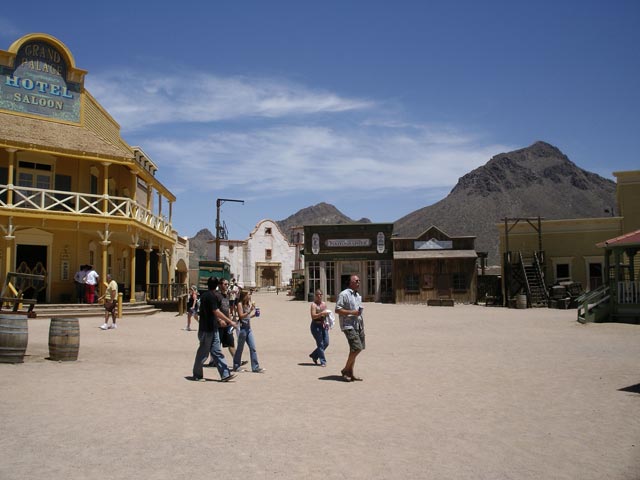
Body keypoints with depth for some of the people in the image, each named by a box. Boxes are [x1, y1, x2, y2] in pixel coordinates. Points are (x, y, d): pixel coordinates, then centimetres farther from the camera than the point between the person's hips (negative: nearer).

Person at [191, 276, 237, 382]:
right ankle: (197, 375, 16)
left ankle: (225, 374, 7)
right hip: (207, 330, -9)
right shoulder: (212, 296, -17)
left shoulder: (205, 295, 12)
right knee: (203, 353, 3)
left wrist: (220, 319, 29)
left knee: (217, 352, 6)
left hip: (212, 329, 9)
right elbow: (216, 312, -23)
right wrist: (229, 321, -19)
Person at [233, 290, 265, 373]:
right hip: (242, 327, -7)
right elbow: (241, 316, -17)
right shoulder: (240, 304, -10)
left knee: (253, 347, 4)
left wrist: (253, 313, 6)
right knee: (240, 348, 4)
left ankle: (255, 367, 7)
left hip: (248, 327, 7)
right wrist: (249, 311, -24)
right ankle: (236, 367, 17)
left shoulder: (249, 304, 11)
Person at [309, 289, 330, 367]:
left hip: (323, 325, 7)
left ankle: (314, 355, 26)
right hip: (316, 325, -7)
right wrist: (322, 313, -26)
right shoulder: (313, 304, -7)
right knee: (320, 344, -4)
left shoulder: (324, 304, 13)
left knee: (326, 343, 6)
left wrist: (327, 323, 8)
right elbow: (313, 316, -16)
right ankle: (323, 361, 5)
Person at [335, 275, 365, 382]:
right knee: (357, 348, -15)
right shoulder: (344, 294, -8)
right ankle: (345, 370, -1)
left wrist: (362, 326, 21)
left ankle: (350, 373, 17)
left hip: (358, 325, 9)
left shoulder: (358, 296, 20)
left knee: (354, 350, 9)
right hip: (348, 325, -9)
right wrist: (352, 312, -19)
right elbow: (337, 310, -13)